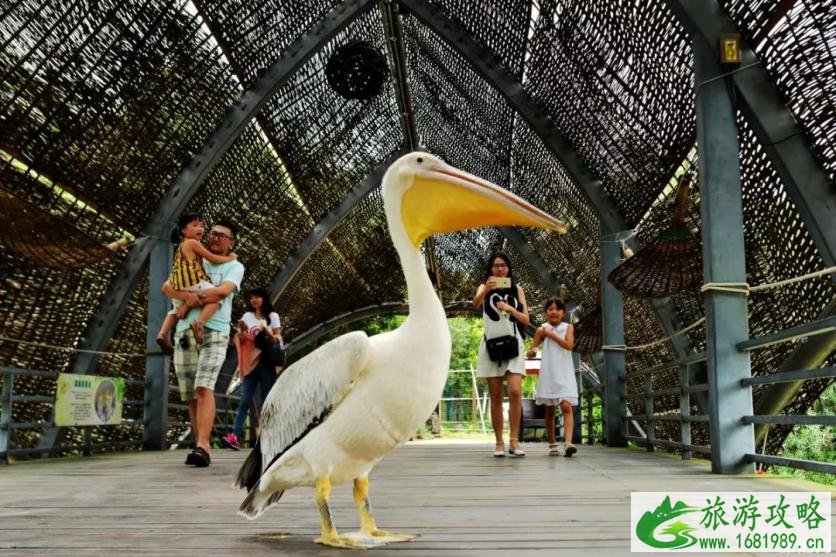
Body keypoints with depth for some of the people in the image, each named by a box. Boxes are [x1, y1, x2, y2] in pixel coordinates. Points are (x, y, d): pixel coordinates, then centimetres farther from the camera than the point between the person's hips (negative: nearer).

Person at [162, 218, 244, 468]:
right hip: (184, 332, 4)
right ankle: (201, 445, 9)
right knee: (191, 395, 3)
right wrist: (187, 295, -12)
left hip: (214, 332, -4)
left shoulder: (234, 266, 11)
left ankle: (202, 447, -28)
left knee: (204, 388, -20)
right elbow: (167, 287, 8)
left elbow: (224, 290, -9)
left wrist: (195, 299, -5)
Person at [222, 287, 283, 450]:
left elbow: (278, 340, 4)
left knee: (267, 400, 0)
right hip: (250, 362, 2)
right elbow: (240, 341, 11)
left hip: (267, 362, -1)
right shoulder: (247, 316, 14)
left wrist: (267, 333, -14)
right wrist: (242, 331, -9)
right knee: (245, 400, -8)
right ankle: (234, 436, -17)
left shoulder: (272, 316, 7)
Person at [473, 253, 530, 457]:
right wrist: (486, 290, -35)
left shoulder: (517, 289, 12)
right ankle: (499, 442, 6)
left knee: (515, 391, -15)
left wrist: (510, 309, -11)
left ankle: (514, 440, -11)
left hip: (512, 343, 0)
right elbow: (475, 303, -15)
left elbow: (526, 320, 6)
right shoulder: (485, 287, 8)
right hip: (491, 344, 0)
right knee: (495, 397, 1)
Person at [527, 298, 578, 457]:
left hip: (564, 373, -1)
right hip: (548, 374, 1)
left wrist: (551, 334, -10)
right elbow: (531, 352, 2)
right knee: (549, 410, 7)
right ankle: (552, 444, 16)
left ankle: (568, 442, -25)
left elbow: (569, 345, -11)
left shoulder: (568, 327, 5)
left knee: (566, 406, -15)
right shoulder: (542, 329, 4)